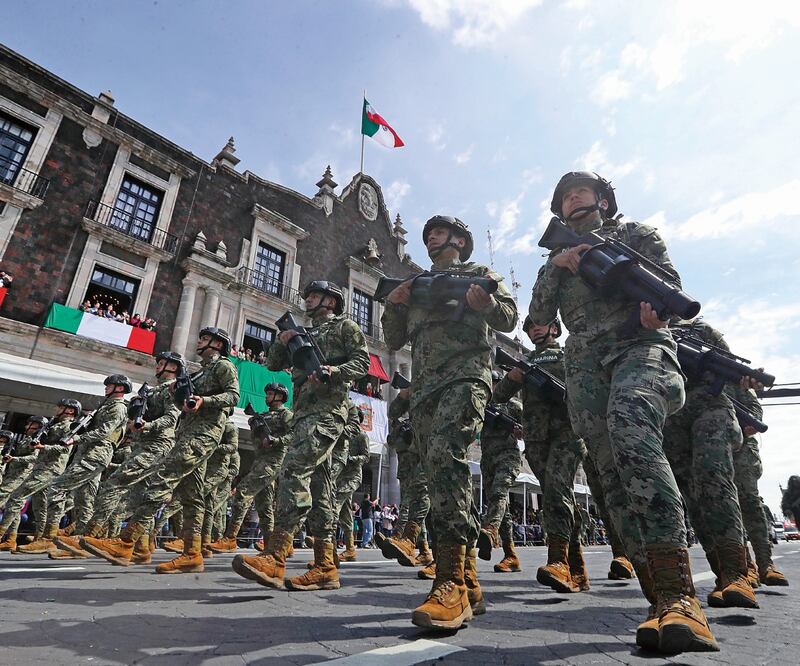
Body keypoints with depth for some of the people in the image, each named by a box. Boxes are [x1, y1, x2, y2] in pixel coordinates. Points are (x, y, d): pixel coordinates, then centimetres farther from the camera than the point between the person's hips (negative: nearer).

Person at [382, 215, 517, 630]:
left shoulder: (478, 273, 19)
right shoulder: (416, 285, 31)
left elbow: (509, 318, 7)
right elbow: (394, 340, 24)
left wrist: (485, 303, -16)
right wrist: (393, 305, 5)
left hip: (465, 375, -6)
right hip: (423, 388, 6)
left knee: (444, 457, -28)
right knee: (442, 474, 2)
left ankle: (451, 584, -30)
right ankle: (468, 585, 9)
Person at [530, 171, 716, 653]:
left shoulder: (636, 234, 20)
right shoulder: (557, 257, 27)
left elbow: (672, 287, 8)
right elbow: (539, 318, 13)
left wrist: (655, 307, -17)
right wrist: (555, 263, -1)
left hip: (639, 346, -4)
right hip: (584, 366, 4)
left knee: (629, 426, -34)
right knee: (614, 473, -7)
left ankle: (678, 593, -38)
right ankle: (662, 597, -3)